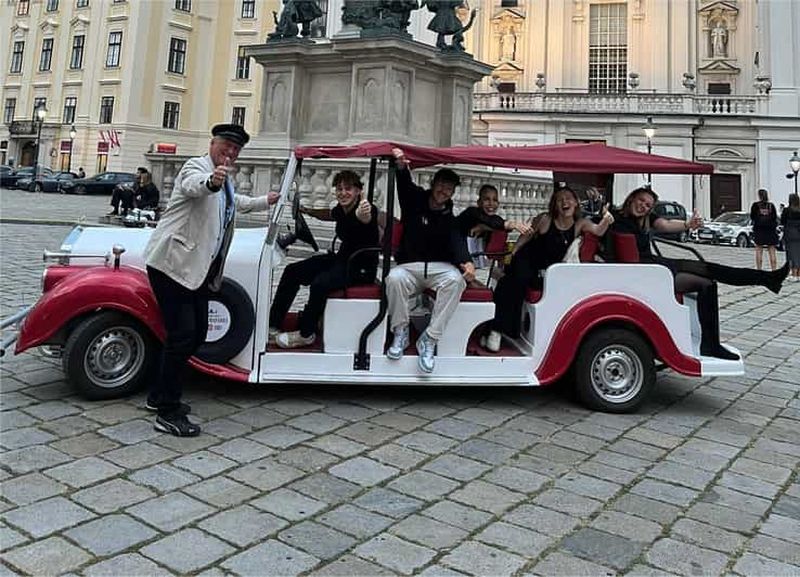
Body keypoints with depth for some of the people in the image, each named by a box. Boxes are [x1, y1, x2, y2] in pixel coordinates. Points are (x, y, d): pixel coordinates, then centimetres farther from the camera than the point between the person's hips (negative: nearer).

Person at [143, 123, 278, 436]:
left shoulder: (226, 179, 19)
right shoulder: (196, 165, -8)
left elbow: (234, 202, 42)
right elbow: (194, 185, -34)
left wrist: (264, 201, 53)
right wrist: (212, 181, -56)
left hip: (199, 270, 10)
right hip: (172, 264, -9)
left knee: (196, 334, 12)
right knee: (182, 335, -12)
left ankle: (159, 395, 27)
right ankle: (168, 414, -3)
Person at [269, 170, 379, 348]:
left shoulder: (367, 208, -21)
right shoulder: (341, 209, 2)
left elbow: (366, 219, -47)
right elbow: (329, 214, 27)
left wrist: (363, 216, -69)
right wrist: (307, 211, 14)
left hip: (362, 268, -8)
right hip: (342, 259, 9)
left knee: (319, 283, -31)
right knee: (292, 271, -1)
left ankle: (306, 334, -11)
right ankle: (272, 324, 3)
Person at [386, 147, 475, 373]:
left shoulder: (450, 219, 8)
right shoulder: (414, 200, 10)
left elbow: (457, 242, -11)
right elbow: (405, 184, -9)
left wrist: (466, 262, -33)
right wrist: (401, 167, -34)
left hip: (440, 268, 0)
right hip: (409, 267, 0)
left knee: (456, 279, -33)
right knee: (394, 277, -34)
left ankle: (429, 339, -29)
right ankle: (400, 331, -15)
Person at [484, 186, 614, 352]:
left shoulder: (580, 224, -3)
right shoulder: (545, 220, -10)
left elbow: (598, 231, -18)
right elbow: (526, 237, 0)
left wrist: (606, 220, -39)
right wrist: (511, 254, -6)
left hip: (549, 272, 4)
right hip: (527, 261, -4)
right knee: (515, 283, -29)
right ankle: (496, 331, -26)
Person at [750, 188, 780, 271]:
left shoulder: (755, 205, -4)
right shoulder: (771, 205, 0)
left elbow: (752, 217, 1)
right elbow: (775, 217, 3)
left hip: (759, 230, -1)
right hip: (771, 230, 1)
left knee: (759, 251, 4)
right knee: (772, 251, 5)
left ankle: (759, 269, 1)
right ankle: (774, 270, 4)